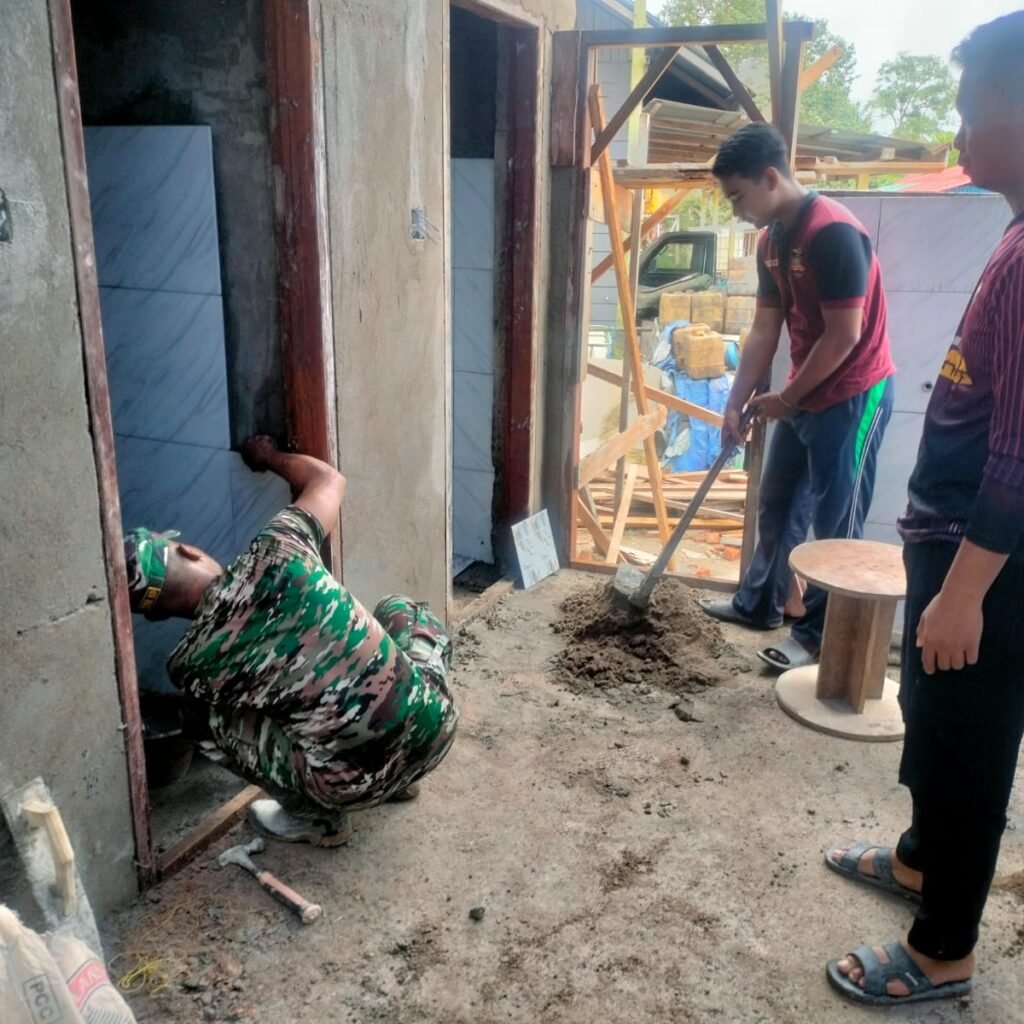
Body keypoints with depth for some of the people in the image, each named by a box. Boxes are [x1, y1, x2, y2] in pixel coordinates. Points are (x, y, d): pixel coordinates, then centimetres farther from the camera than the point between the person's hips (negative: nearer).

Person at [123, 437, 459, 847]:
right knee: (399, 610, 32)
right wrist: (270, 456, 33)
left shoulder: (191, 664, -5)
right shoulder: (274, 551, -6)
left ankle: (318, 819, 23)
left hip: (359, 786, -2)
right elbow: (328, 479, 15)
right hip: (434, 720, 3)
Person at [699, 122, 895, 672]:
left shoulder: (834, 232, -23)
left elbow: (844, 335, -22)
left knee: (835, 521, 2)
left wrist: (785, 398, -13)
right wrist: (736, 403, 7)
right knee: (777, 504, 17)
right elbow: (764, 330, 10)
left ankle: (820, 633, 15)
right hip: (805, 395, 9)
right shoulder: (771, 240, 6)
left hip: (852, 396, -9)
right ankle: (758, 603, 33)